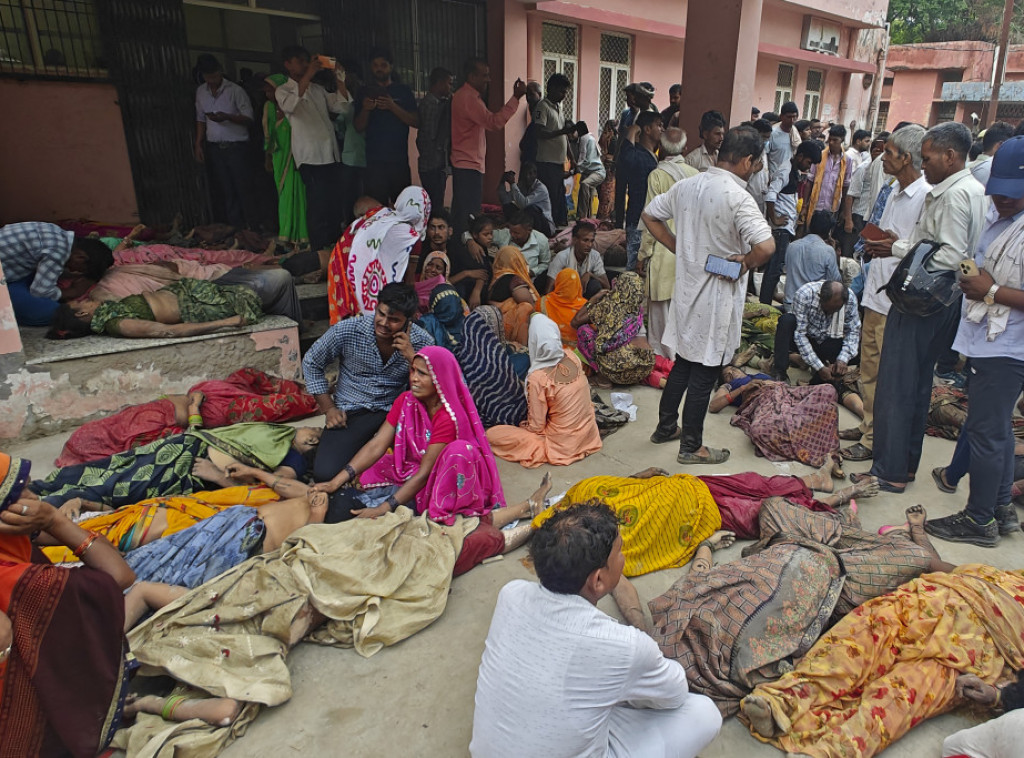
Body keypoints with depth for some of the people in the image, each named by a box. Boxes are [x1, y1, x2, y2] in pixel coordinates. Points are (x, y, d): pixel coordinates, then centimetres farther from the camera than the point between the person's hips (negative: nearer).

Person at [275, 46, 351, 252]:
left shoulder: (318, 89, 21)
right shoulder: (283, 90, 4)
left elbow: (344, 107, 13)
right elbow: (289, 105, -20)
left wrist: (339, 77, 5)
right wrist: (307, 76, -22)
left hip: (331, 154, 6)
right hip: (310, 157, -6)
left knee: (335, 204, 7)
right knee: (318, 205, -10)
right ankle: (319, 251, -4)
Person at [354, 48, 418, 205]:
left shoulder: (403, 91, 12)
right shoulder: (366, 93, 14)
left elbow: (415, 122, 1)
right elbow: (359, 127, 9)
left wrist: (393, 107, -13)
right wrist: (365, 109, -11)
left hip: (399, 159, 0)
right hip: (374, 161, 0)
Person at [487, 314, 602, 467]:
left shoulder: (537, 378, -25)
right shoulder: (572, 356, -9)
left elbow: (536, 427, -17)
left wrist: (524, 425, 7)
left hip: (563, 445, -6)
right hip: (589, 434, 6)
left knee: (492, 434, -5)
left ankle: (543, 451, 1)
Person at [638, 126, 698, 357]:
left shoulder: (657, 175, -11)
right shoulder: (696, 175, 2)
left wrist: (642, 255, -4)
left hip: (663, 252, -5)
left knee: (660, 306, 5)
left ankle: (660, 355, 14)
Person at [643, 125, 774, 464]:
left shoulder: (687, 185, 1)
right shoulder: (737, 197, -21)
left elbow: (650, 215, 13)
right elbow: (765, 246, -32)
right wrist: (746, 262, -11)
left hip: (687, 287, 7)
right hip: (717, 298, -7)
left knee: (684, 361, 21)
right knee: (704, 373, 5)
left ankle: (665, 427, 34)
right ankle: (691, 447, 18)